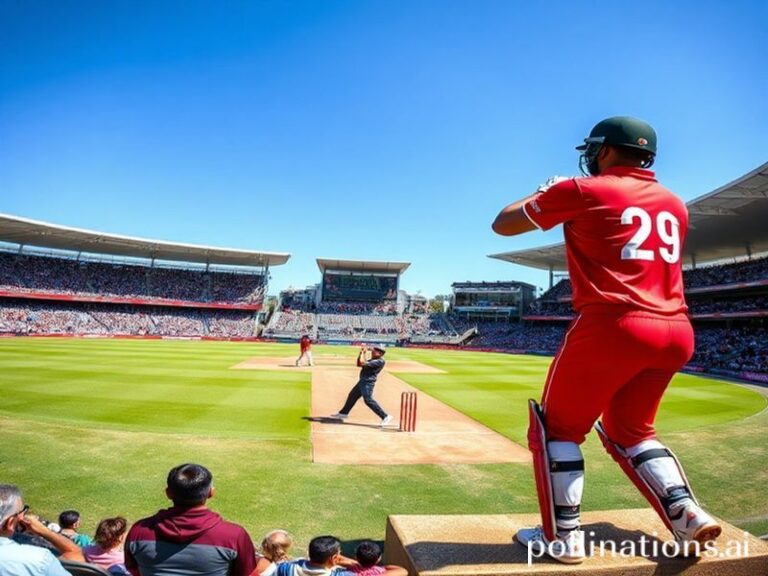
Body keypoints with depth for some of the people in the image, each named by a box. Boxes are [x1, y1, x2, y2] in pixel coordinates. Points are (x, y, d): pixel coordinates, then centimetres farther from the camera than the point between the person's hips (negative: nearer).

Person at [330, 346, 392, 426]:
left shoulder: (379, 361, -17)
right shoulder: (373, 360, 15)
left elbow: (362, 363, -23)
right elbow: (359, 364, 19)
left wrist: (363, 353, -7)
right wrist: (361, 353, 8)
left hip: (368, 382, -11)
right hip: (363, 381, 11)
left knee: (368, 400, -17)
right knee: (352, 396, 21)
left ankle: (385, 417, -13)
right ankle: (343, 413, 38)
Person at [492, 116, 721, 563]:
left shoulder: (583, 191, 1)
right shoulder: (674, 204, 18)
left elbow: (503, 223, 6)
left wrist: (543, 194, 24)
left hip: (613, 327, -7)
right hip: (675, 333, 7)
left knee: (557, 426, 10)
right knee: (630, 430, 25)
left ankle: (563, 537, 10)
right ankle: (688, 516, 15)